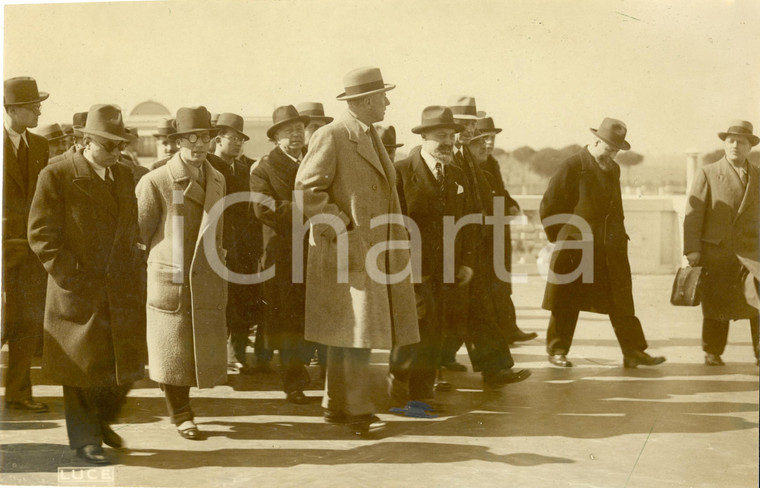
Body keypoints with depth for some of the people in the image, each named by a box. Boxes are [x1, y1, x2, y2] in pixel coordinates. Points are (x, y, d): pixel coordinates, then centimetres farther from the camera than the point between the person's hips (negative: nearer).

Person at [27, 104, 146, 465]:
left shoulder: (124, 177, 12)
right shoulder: (56, 176, -7)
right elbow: (41, 234, -9)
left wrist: (136, 273, 9)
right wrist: (71, 275, -14)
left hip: (123, 291, 6)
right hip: (80, 292, -5)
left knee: (127, 366, 9)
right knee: (83, 369, 3)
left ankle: (100, 421, 33)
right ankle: (85, 439, 19)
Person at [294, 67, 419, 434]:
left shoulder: (372, 138, 18)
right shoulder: (331, 137, -10)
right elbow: (307, 192, -15)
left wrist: (398, 239, 19)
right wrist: (343, 232, -18)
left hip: (376, 251, 8)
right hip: (347, 252, -8)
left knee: (350, 334, 11)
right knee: (355, 331, -8)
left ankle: (337, 406, 19)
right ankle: (358, 411, 0)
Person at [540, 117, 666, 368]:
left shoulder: (614, 169, 13)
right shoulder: (572, 166, -8)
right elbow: (548, 207, -6)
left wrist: (619, 235, 13)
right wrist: (560, 238, -3)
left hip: (611, 249, 6)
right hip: (576, 248, -6)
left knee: (621, 301, 4)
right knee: (567, 303, 4)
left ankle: (633, 352, 8)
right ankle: (557, 350, 17)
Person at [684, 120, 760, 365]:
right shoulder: (707, 174, 2)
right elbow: (693, 214, -3)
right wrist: (692, 249, -10)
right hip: (715, 251, -2)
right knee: (717, 305, 5)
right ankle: (712, 352, 20)